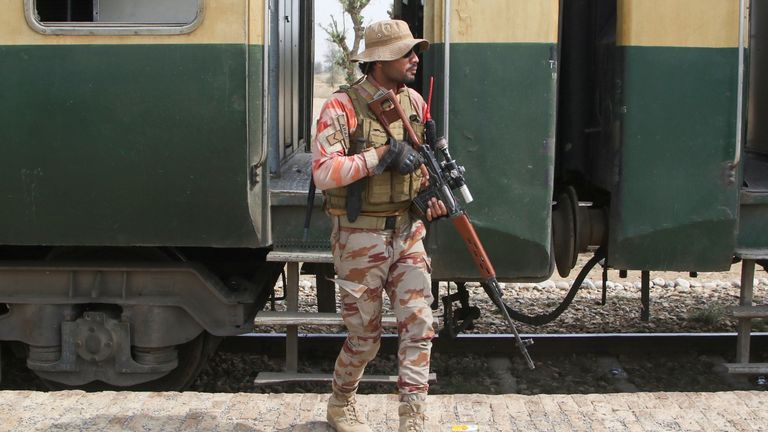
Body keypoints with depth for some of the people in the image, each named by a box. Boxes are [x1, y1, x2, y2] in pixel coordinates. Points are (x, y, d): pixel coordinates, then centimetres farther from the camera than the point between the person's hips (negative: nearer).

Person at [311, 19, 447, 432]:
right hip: (360, 238, -5)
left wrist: (434, 196, 4)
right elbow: (322, 173, -24)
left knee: (419, 326, -3)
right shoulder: (342, 107, -14)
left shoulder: (414, 101, 6)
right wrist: (382, 156, -29)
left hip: (407, 232, 5)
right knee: (365, 338, 7)